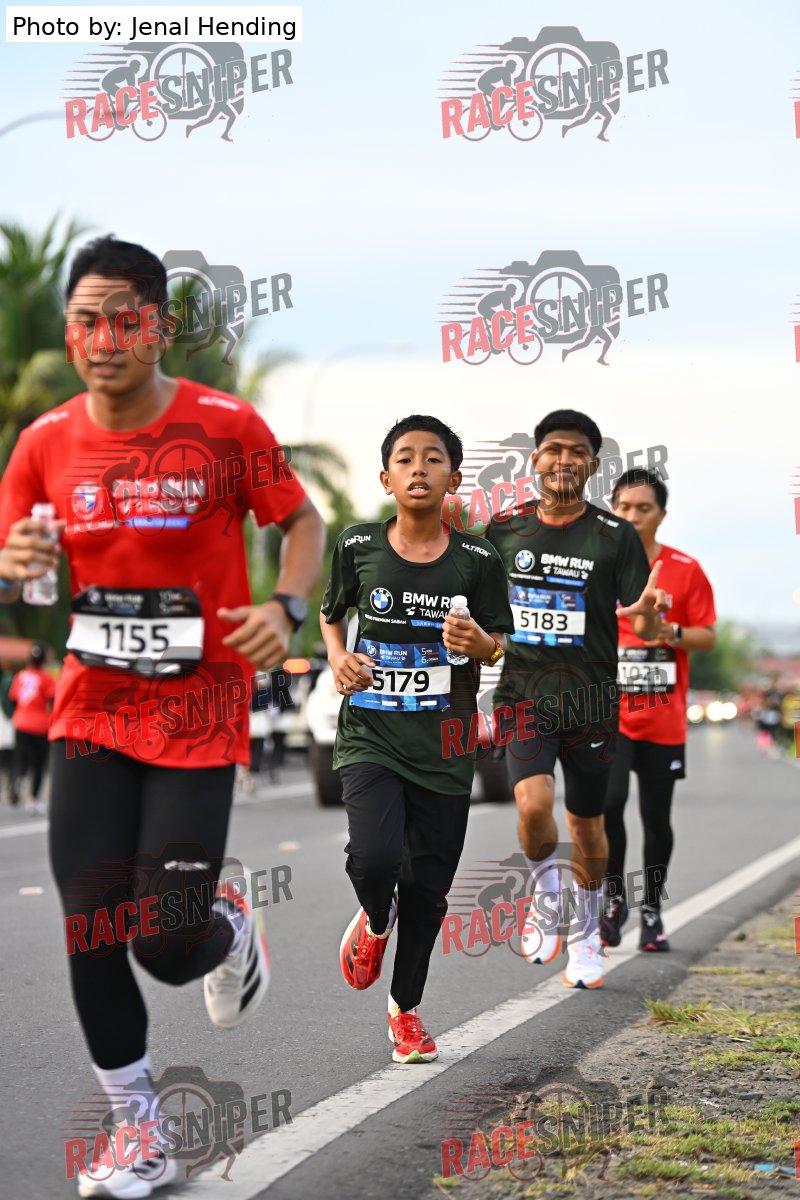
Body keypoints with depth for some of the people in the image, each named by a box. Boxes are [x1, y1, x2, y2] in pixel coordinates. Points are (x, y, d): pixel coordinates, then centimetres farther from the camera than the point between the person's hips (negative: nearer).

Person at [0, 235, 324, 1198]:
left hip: (198, 720, -3)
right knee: (90, 938, -1)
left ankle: (231, 927, 32)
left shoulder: (227, 426, -9)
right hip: (91, 715, 3)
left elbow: (301, 521, 4)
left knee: (168, 948, -7)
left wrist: (286, 608, -15)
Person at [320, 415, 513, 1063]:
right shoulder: (359, 545, 0)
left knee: (427, 886, 6)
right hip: (370, 736, -1)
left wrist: (479, 641, -17)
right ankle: (376, 920, 16)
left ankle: (406, 1010, 28)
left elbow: (501, 645, 5)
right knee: (375, 856, -22)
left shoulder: (477, 559, -2)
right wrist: (339, 659, -2)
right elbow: (332, 613, 17)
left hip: (444, 747, 1)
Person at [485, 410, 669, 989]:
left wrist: (650, 612, -28)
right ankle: (547, 894, 9)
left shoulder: (615, 537, -3)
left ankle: (584, 934, 34)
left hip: (591, 697, 0)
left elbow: (644, 628, -6)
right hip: (525, 694, 0)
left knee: (587, 824, 10)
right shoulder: (504, 529, 3)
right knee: (534, 803, -22)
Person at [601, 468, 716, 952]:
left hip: (664, 720, 1)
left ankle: (652, 910, 23)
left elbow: (708, 637, 2)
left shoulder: (686, 570, 0)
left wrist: (672, 633, -17)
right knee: (608, 801, -18)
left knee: (657, 817, 6)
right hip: (610, 713, -1)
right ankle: (614, 898, 2)